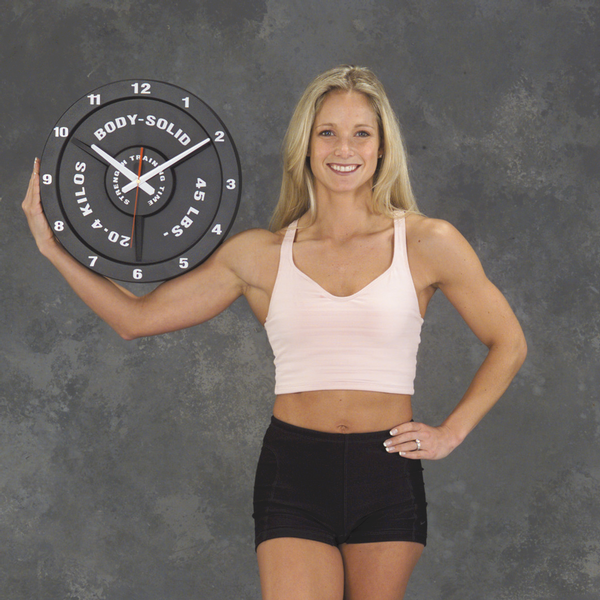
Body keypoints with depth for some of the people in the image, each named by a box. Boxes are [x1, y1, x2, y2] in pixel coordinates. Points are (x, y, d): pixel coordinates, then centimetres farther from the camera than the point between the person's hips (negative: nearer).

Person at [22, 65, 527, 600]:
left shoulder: (427, 243, 2)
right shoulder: (260, 255, 5)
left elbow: (508, 344, 11)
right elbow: (136, 317, 8)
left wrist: (451, 433, 4)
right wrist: (54, 247, 3)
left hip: (388, 478, 1)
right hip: (294, 476, 0)